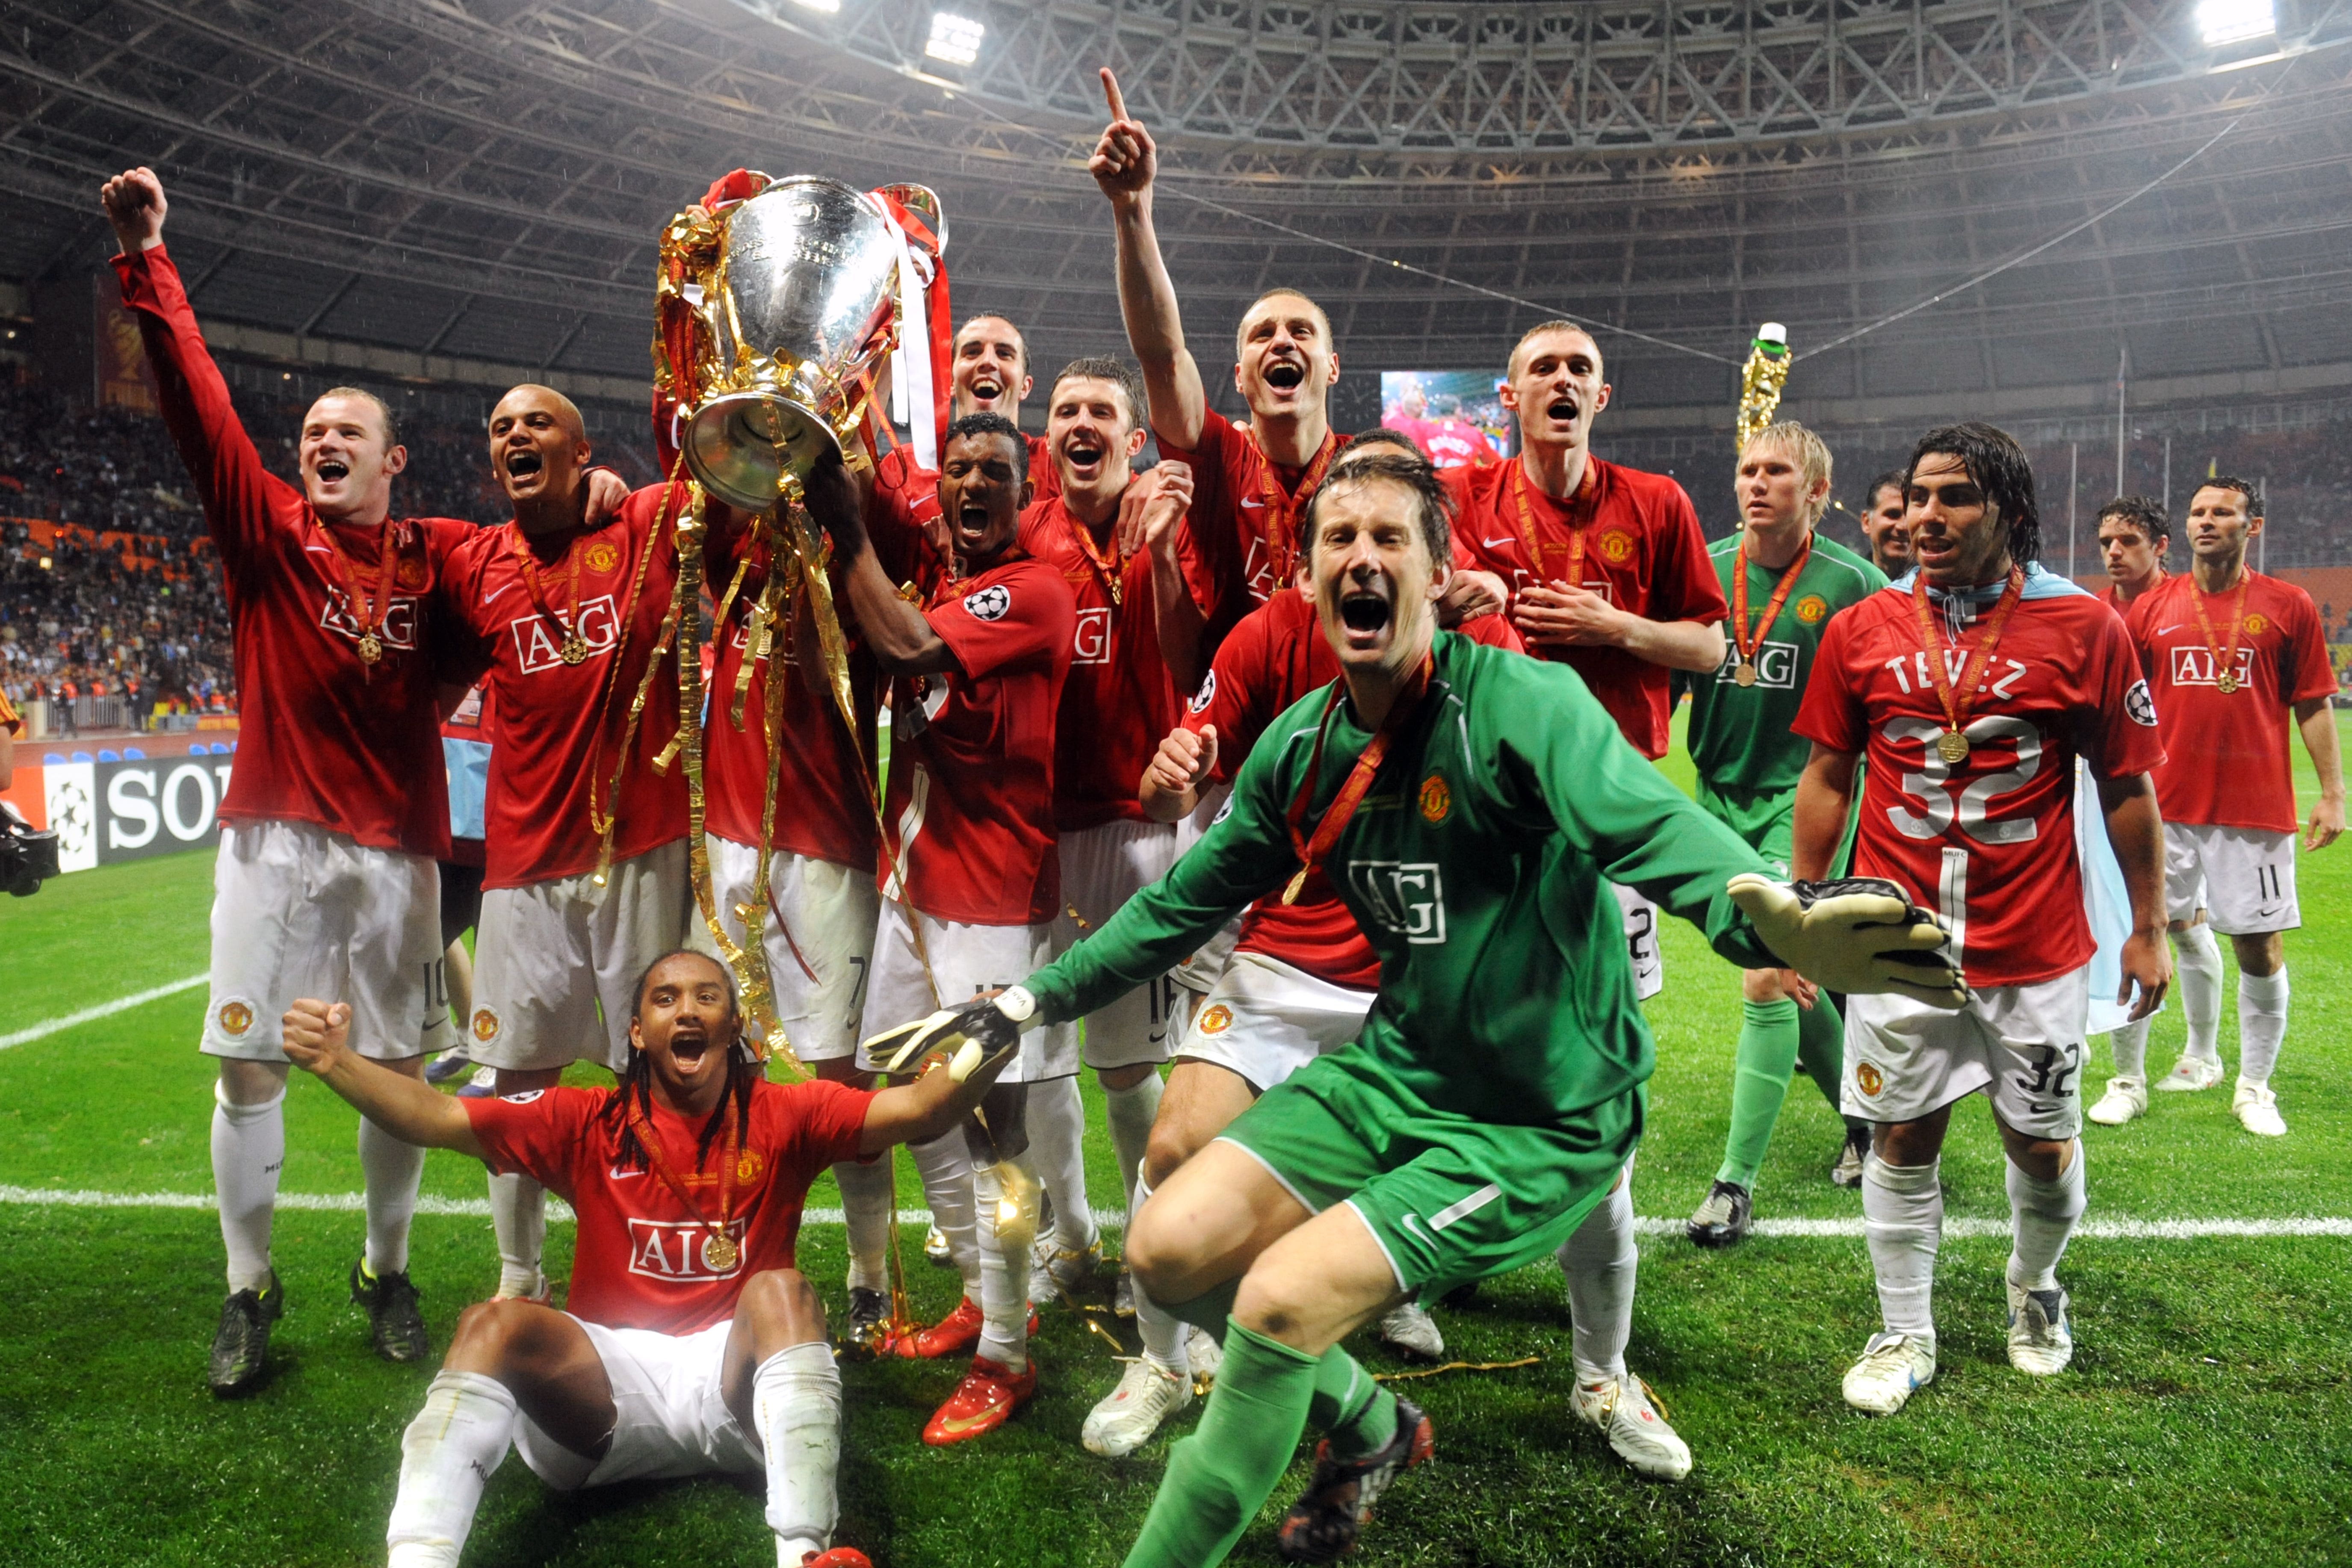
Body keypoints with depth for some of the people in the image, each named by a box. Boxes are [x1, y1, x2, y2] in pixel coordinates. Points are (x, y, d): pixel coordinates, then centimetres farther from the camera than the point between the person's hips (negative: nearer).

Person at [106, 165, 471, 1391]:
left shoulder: (436, 556, 6)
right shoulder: (265, 530, 5)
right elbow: (199, 403, -3)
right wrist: (148, 264, -11)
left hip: (397, 850, 1)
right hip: (274, 841, 0)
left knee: (399, 1074, 6)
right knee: (248, 1068, 1)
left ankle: (386, 1273, 25)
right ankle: (249, 1291, 17)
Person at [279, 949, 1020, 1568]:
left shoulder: (783, 1117, 4)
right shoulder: (587, 1124, 8)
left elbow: (916, 1109, -12)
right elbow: (435, 1118, -1)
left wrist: (981, 1056, -33)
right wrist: (337, 1062, -19)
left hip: (738, 1376, -1)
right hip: (608, 1382, 1)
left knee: (781, 1289, -30)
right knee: (496, 1322, -23)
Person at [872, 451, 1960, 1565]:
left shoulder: (1518, 704, -22)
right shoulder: (1299, 746, -1)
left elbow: (1648, 824, -41)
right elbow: (1184, 901, 12)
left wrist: (1771, 922, -63)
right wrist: (1026, 1003, 12)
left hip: (1543, 1117, -6)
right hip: (1398, 1072, 7)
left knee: (1283, 1299, -20)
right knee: (1170, 1249, -3)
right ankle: (1369, 1431, 25)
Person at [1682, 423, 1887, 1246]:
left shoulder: (1852, 583, -7)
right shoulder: (1706, 569, 3)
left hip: (1805, 798, -4)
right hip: (1722, 795, 5)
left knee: (1770, 981, -12)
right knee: (1793, 980, 15)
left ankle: (1737, 1181, -4)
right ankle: (1864, 1113, 40)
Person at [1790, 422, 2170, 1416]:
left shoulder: (2086, 629, -4)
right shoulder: (1862, 630, 0)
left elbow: (2127, 788, 2)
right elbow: (1827, 777, 8)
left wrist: (2149, 927, 4)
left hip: (2038, 943, 0)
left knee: (2043, 1142, 11)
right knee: (1902, 1138, 7)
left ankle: (2034, 1288, 41)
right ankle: (1905, 1337, 23)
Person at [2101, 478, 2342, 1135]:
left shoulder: (2288, 606, 2)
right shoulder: (2152, 607, 6)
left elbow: (2314, 705, 4)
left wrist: (2332, 793, -1)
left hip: (2256, 807, -1)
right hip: (2164, 803, 2)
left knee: (2261, 949, 3)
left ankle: (2254, 1088, 20)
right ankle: (2127, 1080, 15)